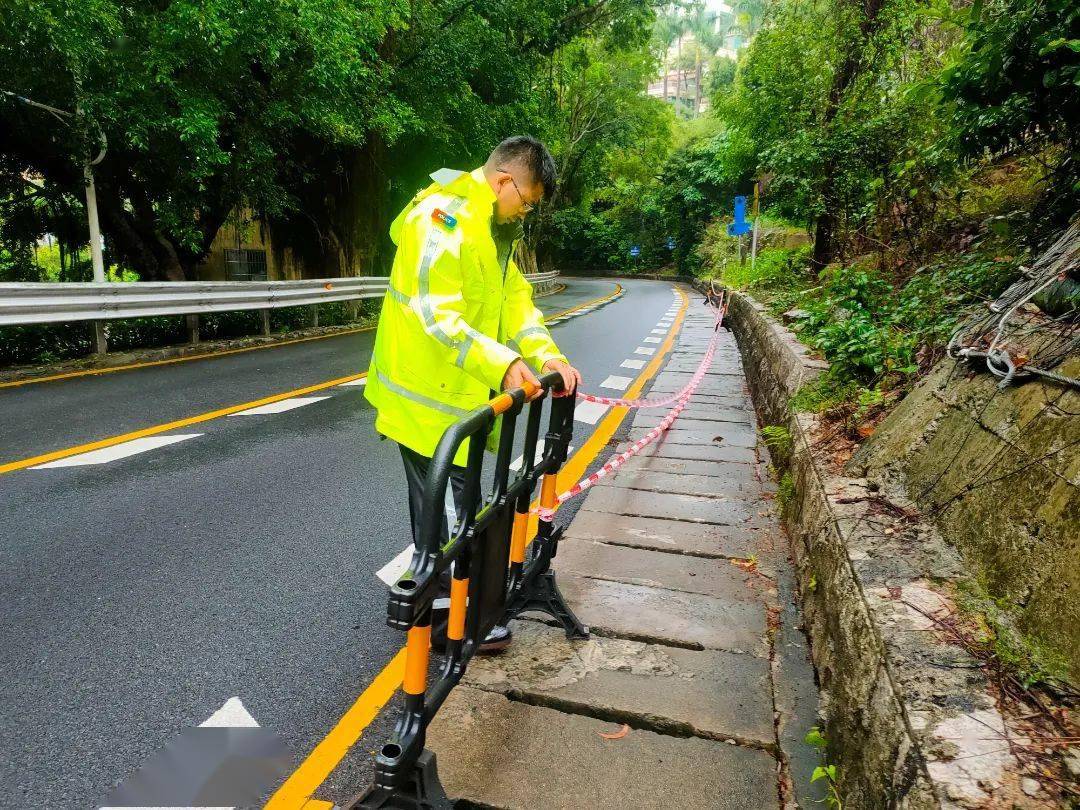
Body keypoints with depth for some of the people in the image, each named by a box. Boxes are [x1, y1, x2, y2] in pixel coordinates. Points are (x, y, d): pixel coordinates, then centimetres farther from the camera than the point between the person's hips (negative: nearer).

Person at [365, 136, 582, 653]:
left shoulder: (494, 227, 13)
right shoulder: (442, 217, -19)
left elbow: (514, 298, 4)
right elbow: (438, 315, -28)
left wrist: (546, 354, -11)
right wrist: (502, 363, -37)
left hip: (460, 386, 10)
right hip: (428, 389, -10)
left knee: (444, 496, 20)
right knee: (444, 501, 1)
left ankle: (431, 592, 38)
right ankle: (447, 615, 17)